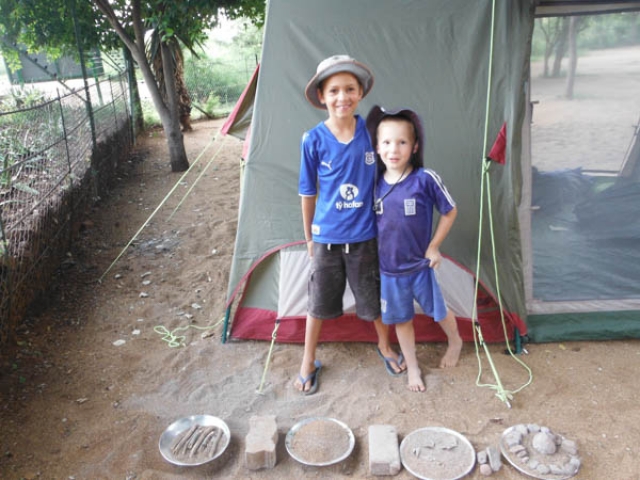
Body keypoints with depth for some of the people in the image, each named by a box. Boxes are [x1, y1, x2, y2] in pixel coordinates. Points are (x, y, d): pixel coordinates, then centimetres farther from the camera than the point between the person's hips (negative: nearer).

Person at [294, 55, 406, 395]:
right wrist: (308, 236, 5)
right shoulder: (313, 140, -12)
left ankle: (385, 347, 45)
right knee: (319, 301, 13)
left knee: (375, 297, 16)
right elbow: (308, 192, -2)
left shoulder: (371, 130, -8)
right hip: (327, 237, -1)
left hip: (365, 236, 1)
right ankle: (308, 361, 35)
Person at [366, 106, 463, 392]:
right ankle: (412, 368, 36)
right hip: (388, 269, 3)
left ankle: (455, 342, 50)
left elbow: (450, 211, -6)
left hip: (420, 265, -2)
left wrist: (434, 247, -6)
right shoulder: (375, 183, -7)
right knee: (401, 319, 16)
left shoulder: (425, 179, -18)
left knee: (437, 310, 18)